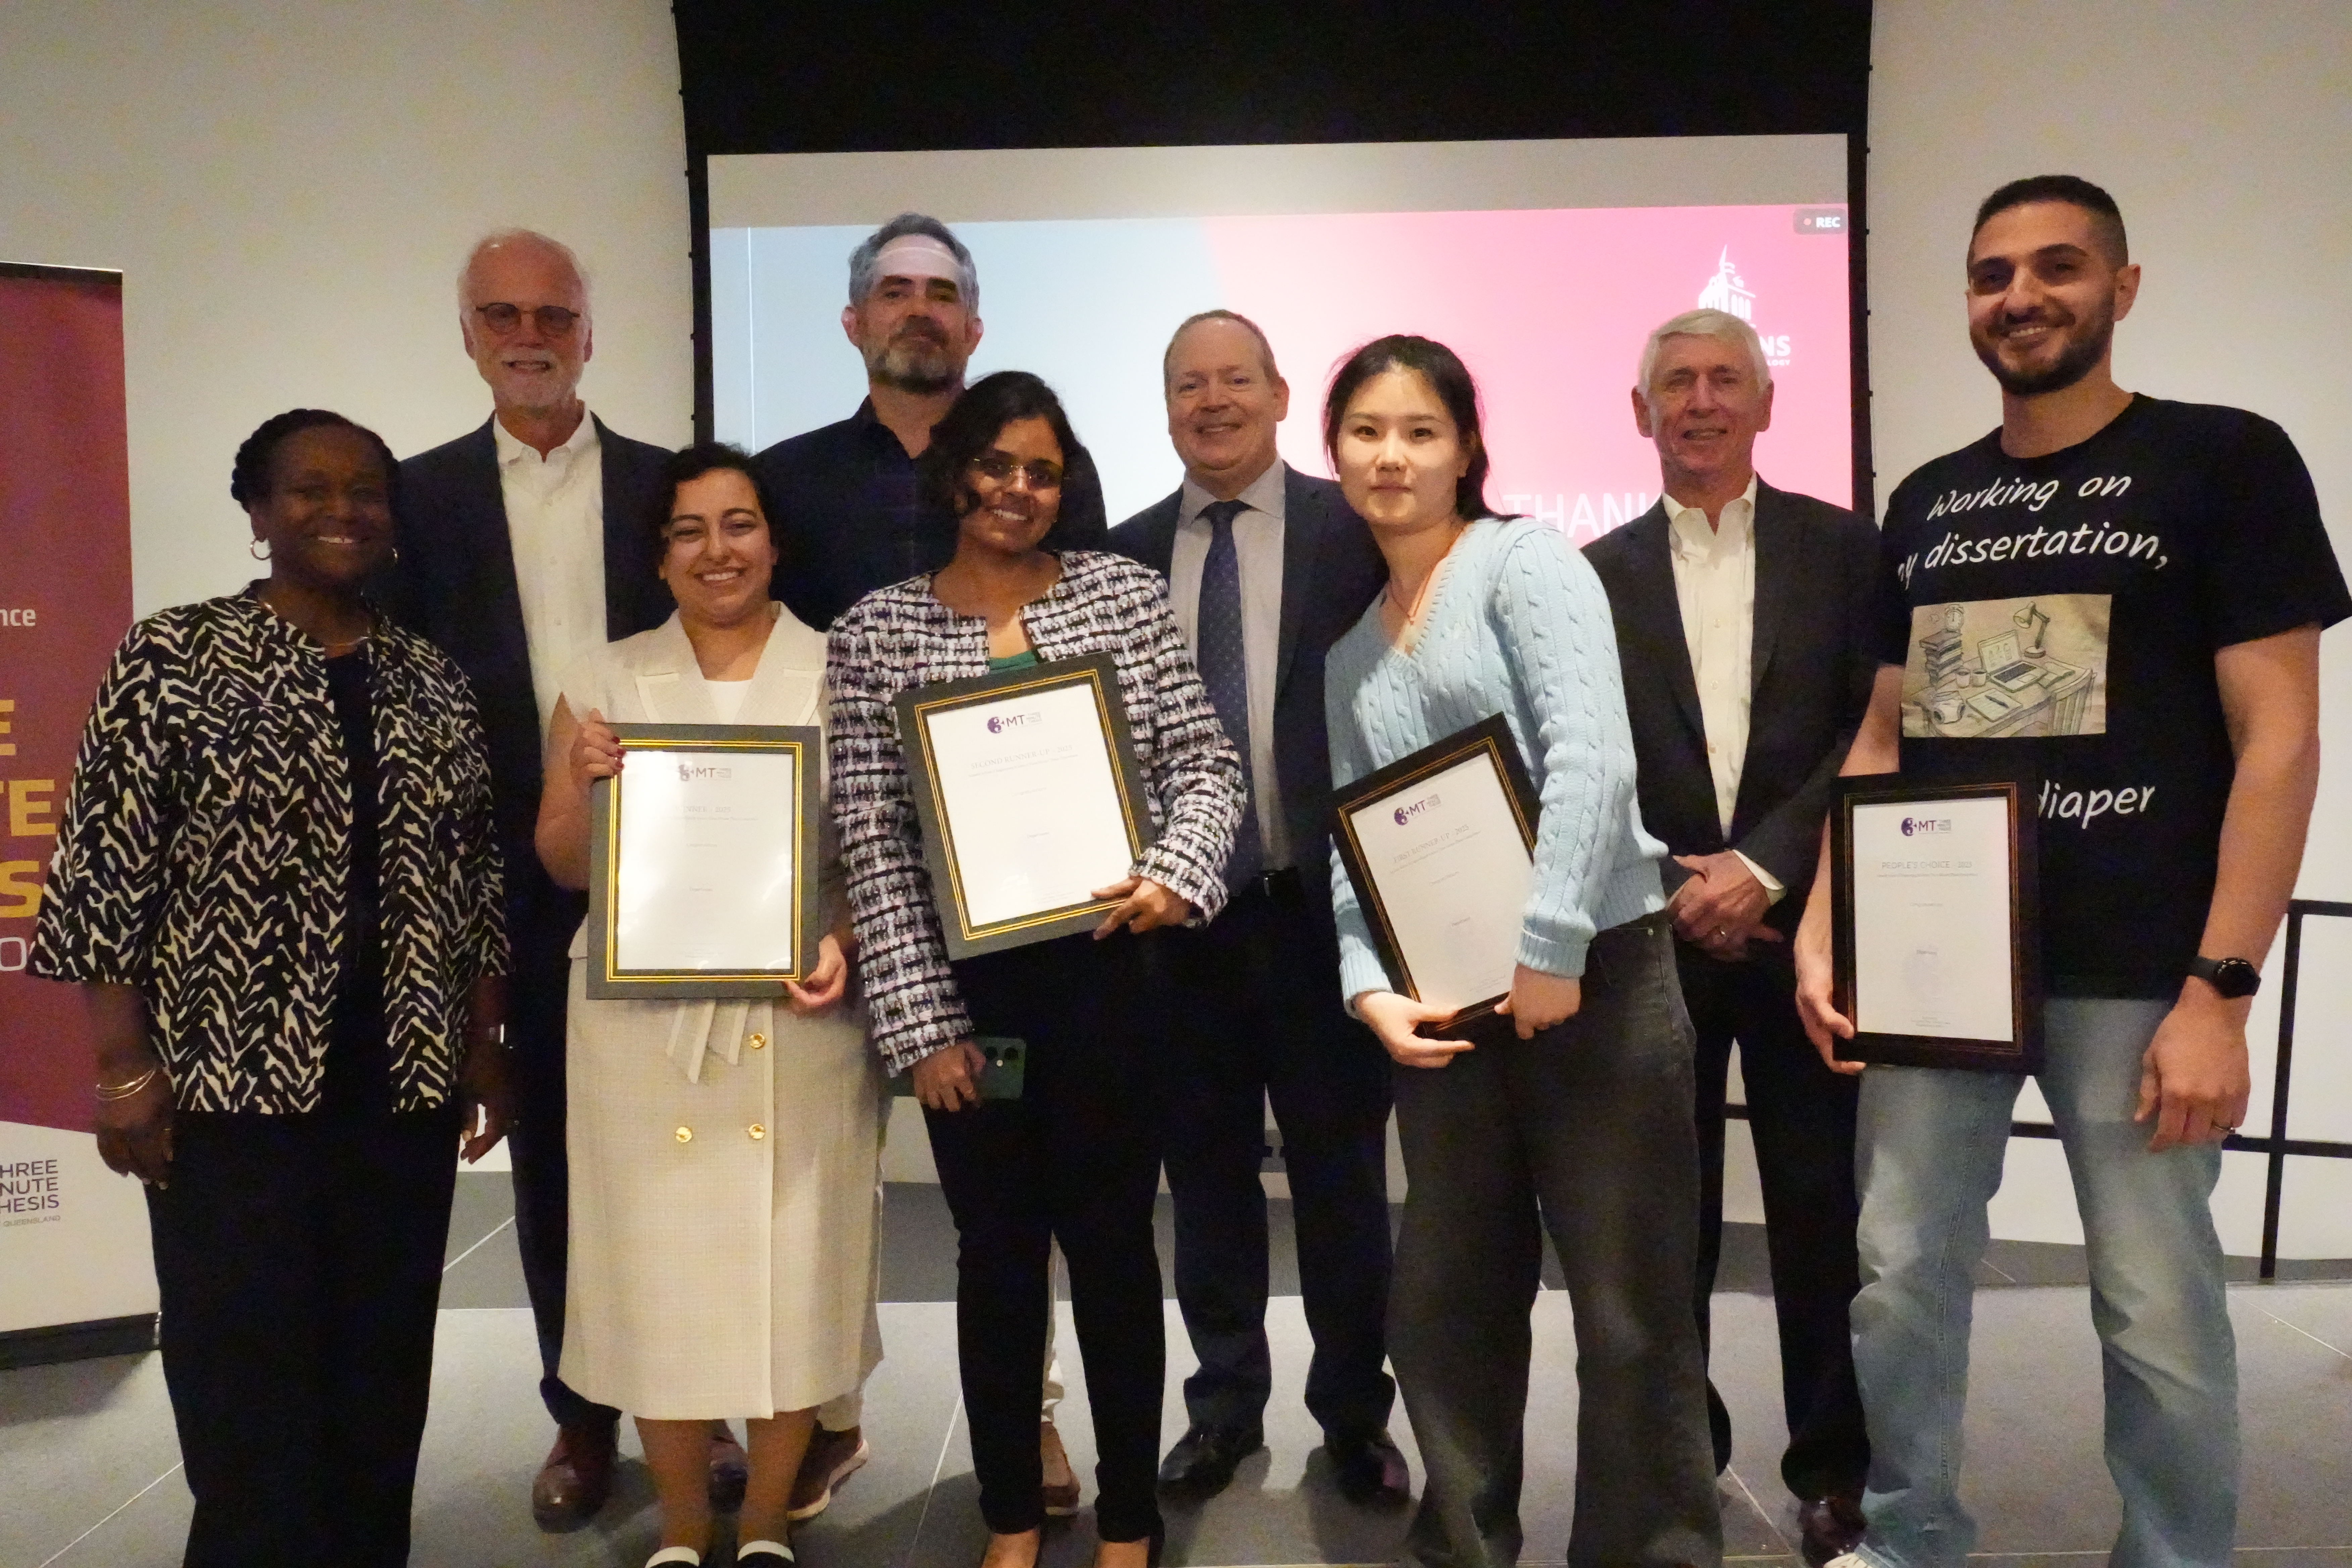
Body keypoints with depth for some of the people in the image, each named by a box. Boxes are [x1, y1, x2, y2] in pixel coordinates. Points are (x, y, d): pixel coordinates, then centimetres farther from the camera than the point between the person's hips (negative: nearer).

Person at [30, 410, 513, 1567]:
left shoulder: (432, 682, 8)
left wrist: (485, 1046, 8)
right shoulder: (172, 659, -3)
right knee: (250, 1377, 5)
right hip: (233, 1083, -3)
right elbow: (105, 873, -6)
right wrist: (124, 1067, -10)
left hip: (404, 1086, 4)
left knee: (387, 1371, 12)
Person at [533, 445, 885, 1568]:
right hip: (642, 1019, 1)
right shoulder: (605, 681, 6)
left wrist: (845, 943, -16)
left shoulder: (838, 673, 3)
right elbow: (563, 865, 7)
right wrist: (589, 785, -13)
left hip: (795, 1015, -1)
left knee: (793, 1265, 5)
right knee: (659, 1267, 7)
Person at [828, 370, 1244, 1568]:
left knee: (1113, 1245, 11)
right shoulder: (875, 630, 0)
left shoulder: (1124, 591, 2)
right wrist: (922, 1022, -8)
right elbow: (874, 842, -4)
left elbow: (1204, 760, 1)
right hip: (968, 983, 0)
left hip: (1109, 967, 0)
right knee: (998, 1252, 14)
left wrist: (1176, 872, -19)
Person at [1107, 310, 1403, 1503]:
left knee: (1343, 1181, 10)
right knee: (1208, 1180, 14)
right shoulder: (1126, 554, 8)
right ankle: (1225, 1405, 32)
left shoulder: (1357, 529, -1)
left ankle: (1354, 1414, 29)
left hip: (1326, 908, -2)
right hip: (1180, 912, 3)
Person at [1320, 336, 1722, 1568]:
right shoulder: (1349, 636, 14)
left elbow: (1592, 759, -15)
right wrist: (1371, 987, -3)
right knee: (1445, 1302, 13)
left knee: (1630, 1310, 5)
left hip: (1597, 977, -5)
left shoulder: (1525, 562, -3)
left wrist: (1548, 952, -19)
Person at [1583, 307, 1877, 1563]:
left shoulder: (1844, 551, 4)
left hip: (1806, 928, 0)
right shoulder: (1594, 574, 6)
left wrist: (1763, 869, -13)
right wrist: (1676, 895, -8)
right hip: (1654, 938, 1)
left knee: (1822, 1211, 7)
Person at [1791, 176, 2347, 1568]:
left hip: (2135, 973, -4)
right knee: (1900, 1280, 10)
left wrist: (2218, 992, -14)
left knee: (2160, 1313, 7)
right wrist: (1823, 929, 3)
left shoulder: (2226, 462, -2)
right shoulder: (1928, 503, 11)